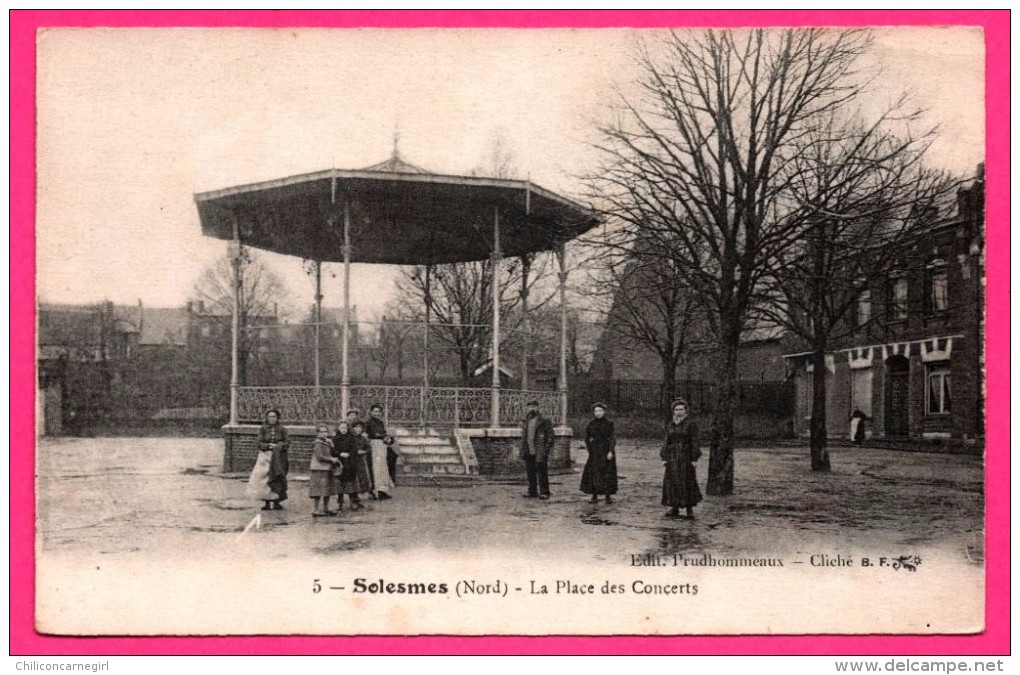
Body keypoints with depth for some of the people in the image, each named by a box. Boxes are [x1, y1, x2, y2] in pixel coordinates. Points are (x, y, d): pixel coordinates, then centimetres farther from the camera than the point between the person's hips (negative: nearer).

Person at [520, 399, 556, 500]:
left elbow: (551, 435, -6)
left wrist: (547, 449, -12)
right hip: (529, 453, 6)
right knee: (530, 474, 9)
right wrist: (523, 450, 14)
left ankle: (544, 493, 1)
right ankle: (532, 492, 17)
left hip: (540, 453, -6)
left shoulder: (544, 420, -4)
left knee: (542, 473, -5)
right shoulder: (525, 421, 16)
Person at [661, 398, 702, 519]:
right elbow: (667, 442, 12)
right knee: (672, 482, 1)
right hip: (673, 456, 4)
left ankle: (690, 509, 4)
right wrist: (664, 458, 5)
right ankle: (675, 508, 8)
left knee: (687, 481, -5)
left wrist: (694, 459, -11)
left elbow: (694, 442, -5)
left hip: (686, 456, -4)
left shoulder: (691, 424, -2)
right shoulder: (670, 424, 11)